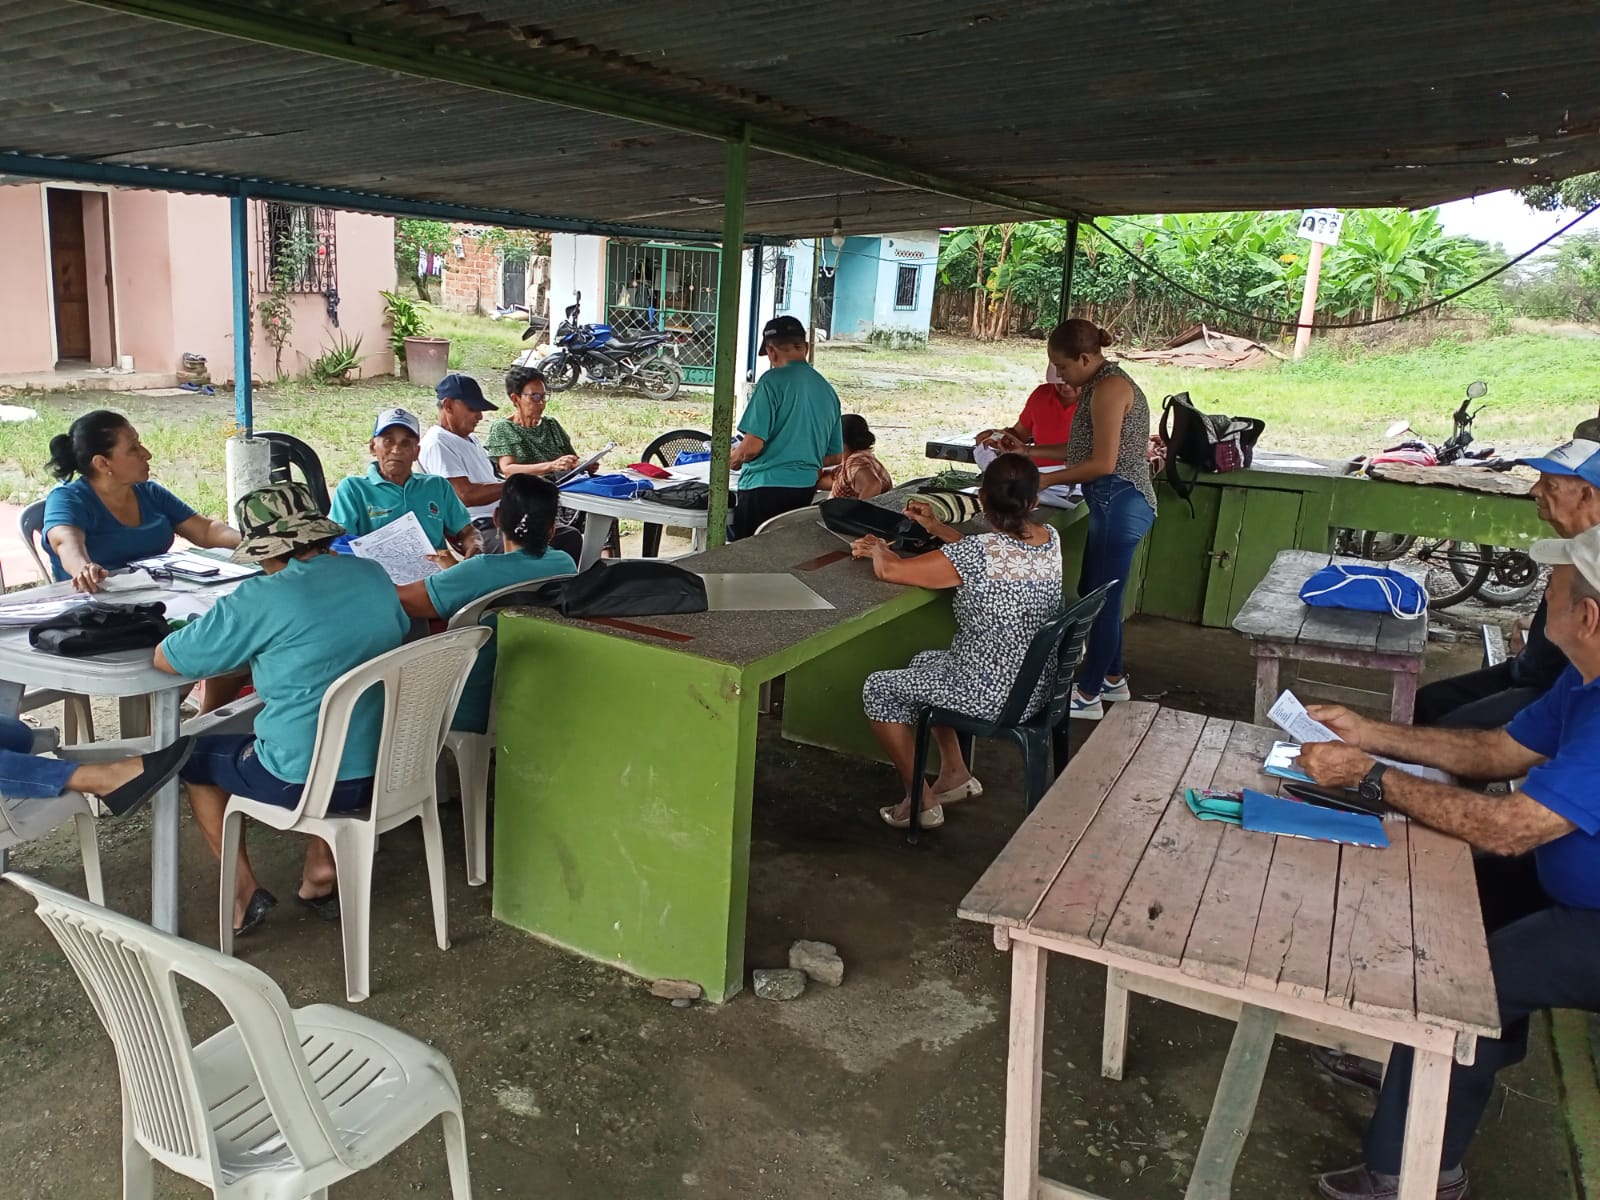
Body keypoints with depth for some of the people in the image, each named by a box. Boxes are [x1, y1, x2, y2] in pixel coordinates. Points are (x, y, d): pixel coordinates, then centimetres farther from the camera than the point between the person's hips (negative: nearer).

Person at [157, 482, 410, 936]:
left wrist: (235, 640, 12)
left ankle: (245, 890, 22)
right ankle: (321, 870, 30)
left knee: (192, 756, 22)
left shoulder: (261, 600, -17)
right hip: (385, 768, 5)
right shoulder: (373, 575, 0)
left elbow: (164, 659, -7)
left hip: (304, 781, -5)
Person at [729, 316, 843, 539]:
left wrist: (732, 460, 5)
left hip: (766, 489, -6)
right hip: (806, 489, 7)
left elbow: (752, 446, -15)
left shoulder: (773, 381, -11)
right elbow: (835, 455, 15)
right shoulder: (827, 389, 8)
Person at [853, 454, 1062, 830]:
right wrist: (936, 527, 18)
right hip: (1036, 686, 8)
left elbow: (889, 569, -18)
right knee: (925, 661, 29)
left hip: (993, 696, -8)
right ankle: (956, 774, 32)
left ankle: (921, 801, 16)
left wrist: (878, 549, 3)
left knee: (879, 689, 10)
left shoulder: (977, 553, -25)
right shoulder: (1050, 539, -4)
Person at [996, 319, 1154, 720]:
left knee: (1102, 599, -1)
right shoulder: (1099, 385, 14)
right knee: (1094, 592, 19)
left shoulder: (1109, 388, -17)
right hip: (1115, 504, 11)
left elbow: (1103, 462, -21)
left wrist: (1045, 479, -12)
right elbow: (1085, 449, 18)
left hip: (1120, 504, -10)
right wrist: (1028, 451, 14)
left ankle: (1088, 697, 10)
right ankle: (1112, 679, 34)